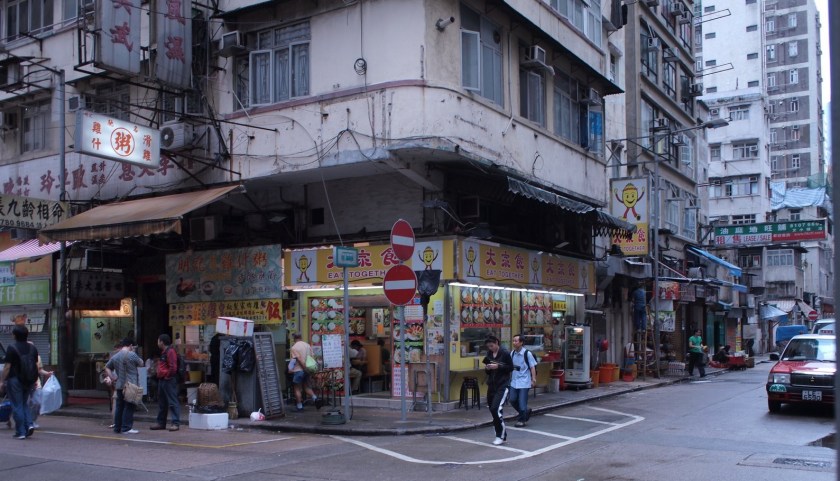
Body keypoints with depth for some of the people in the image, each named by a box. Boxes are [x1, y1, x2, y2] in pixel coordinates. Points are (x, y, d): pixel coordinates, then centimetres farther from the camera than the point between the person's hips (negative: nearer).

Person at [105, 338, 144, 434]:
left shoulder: (115, 356, 10)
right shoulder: (132, 355, -11)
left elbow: (107, 367, 17)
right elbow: (141, 363, 3)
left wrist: (111, 377, 13)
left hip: (119, 386, 7)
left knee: (119, 406, 12)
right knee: (129, 407, -3)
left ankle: (117, 428, 17)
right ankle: (126, 428, -4)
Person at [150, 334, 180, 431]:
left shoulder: (170, 352, -13)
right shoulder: (163, 352, 19)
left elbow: (173, 368, -20)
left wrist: (166, 376, -13)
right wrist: (157, 372, 12)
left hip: (169, 380, -11)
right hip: (162, 380, 11)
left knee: (172, 402, -10)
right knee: (161, 403, 15)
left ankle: (176, 423, -11)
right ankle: (161, 423, 23)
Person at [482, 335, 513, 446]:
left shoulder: (505, 354, -9)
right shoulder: (489, 355, 9)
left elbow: (511, 368, -7)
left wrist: (498, 366, -18)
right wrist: (487, 368, -6)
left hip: (502, 386, -7)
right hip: (491, 385, 7)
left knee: (497, 409, -16)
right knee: (492, 410, 7)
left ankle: (501, 435, -2)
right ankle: (501, 434, 22)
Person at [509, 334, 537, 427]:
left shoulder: (527, 353, -11)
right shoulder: (512, 353, 5)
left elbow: (532, 367, -8)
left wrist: (533, 379, -12)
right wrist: (510, 377, 13)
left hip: (524, 382, -6)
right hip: (514, 382, 6)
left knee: (522, 403, -3)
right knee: (513, 400, 7)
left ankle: (522, 420, 12)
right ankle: (526, 412, 29)